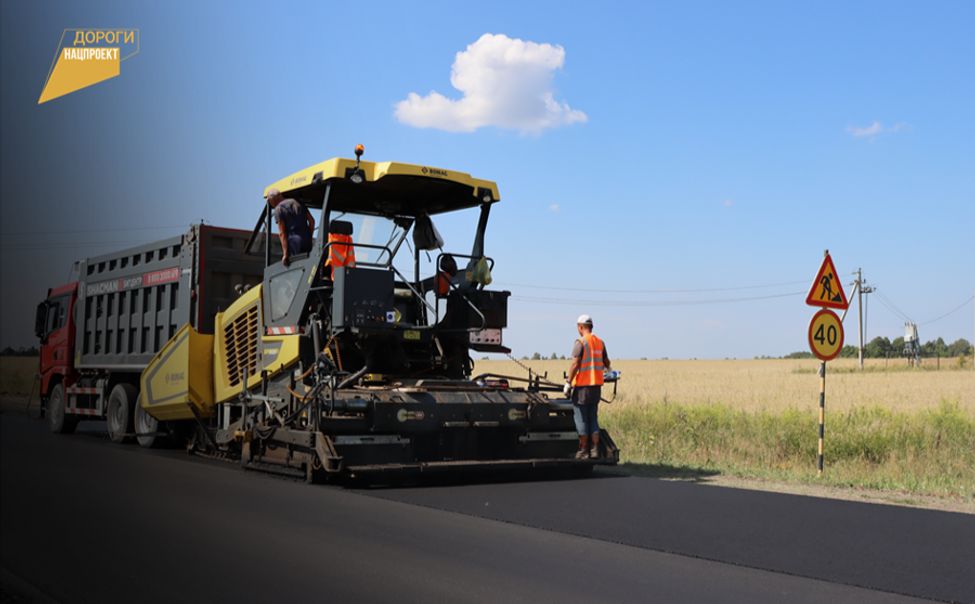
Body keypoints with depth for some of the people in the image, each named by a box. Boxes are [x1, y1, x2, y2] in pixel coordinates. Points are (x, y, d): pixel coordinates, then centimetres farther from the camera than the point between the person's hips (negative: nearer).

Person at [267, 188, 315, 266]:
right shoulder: (298, 202, 17)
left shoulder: (278, 209, -2)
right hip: (307, 240, 6)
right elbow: (312, 220, 16)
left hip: (293, 241, -6)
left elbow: (282, 233, -8)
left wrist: (285, 254, -10)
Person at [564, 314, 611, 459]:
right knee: (593, 418, 12)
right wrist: (608, 370, 43)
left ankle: (583, 450, 2)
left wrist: (568, 383, -13)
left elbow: (575, 364, -18)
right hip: (596, 384, 6)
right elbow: (606, 362, 20)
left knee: (581, 419, 0)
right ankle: (594, 449, 10)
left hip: (582, 385, -6)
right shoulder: (600, 342, 9)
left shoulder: (580, 342, -12)